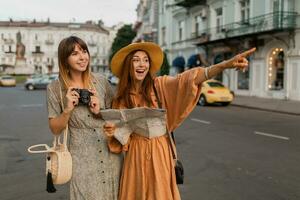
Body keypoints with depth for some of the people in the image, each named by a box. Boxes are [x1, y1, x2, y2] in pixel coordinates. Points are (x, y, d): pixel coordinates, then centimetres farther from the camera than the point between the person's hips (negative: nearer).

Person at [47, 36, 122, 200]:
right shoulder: (55, 88, -4)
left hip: (111, 153, 2)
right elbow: (55, 129, 0)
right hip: (82, 158, -2)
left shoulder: (102, 82, 1)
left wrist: (100, 112, -10)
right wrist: (68, 109, -17)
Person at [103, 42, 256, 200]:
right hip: (136, 155, 1)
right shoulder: (121, 99, 0)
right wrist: (113, 132, -21)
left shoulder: (159, 86, -6)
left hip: (160, 152, -1)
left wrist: (226, 64, -39)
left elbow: (188, 79, -24)